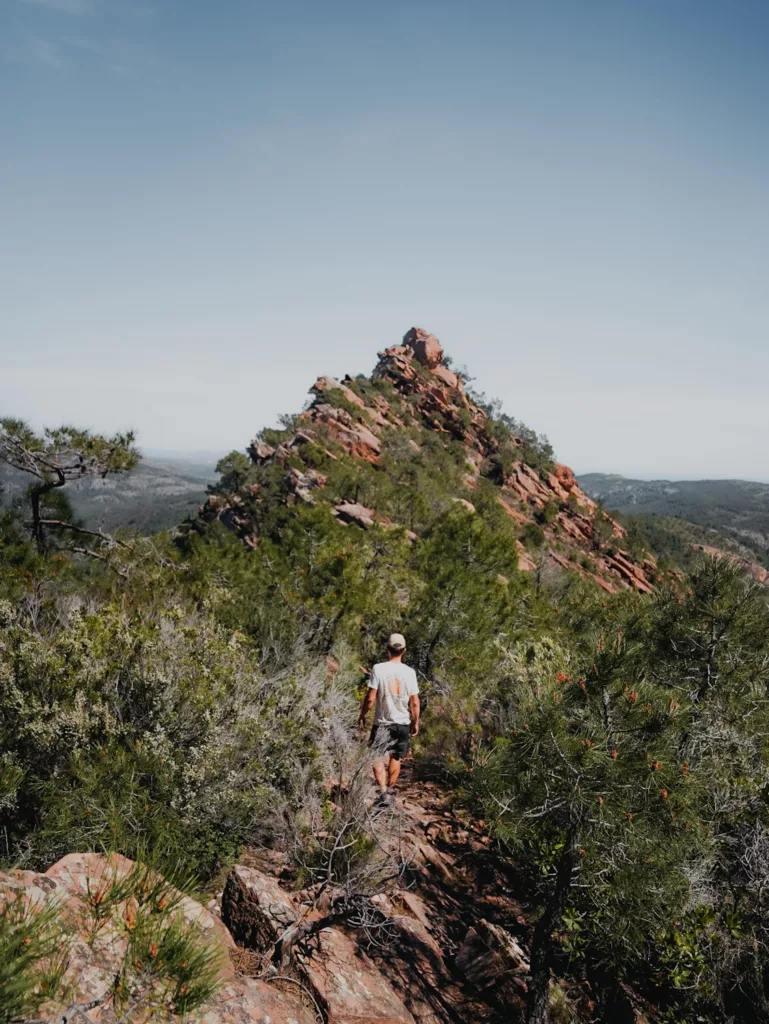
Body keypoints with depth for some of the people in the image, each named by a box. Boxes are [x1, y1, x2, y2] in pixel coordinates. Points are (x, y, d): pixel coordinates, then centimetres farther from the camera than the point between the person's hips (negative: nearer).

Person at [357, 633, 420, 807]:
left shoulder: (378, 669, -14)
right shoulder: (409, 672, -6)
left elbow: (370, 698, -13)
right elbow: (415, 702, -2)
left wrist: (362, 715, 2)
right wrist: (415, 722, 11)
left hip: (382, 723, -3)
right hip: (403, 723, 3)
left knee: (377, 758, 4)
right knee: (396, 758, 19)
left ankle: (384, 793, -12)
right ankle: (390, 791, 32)